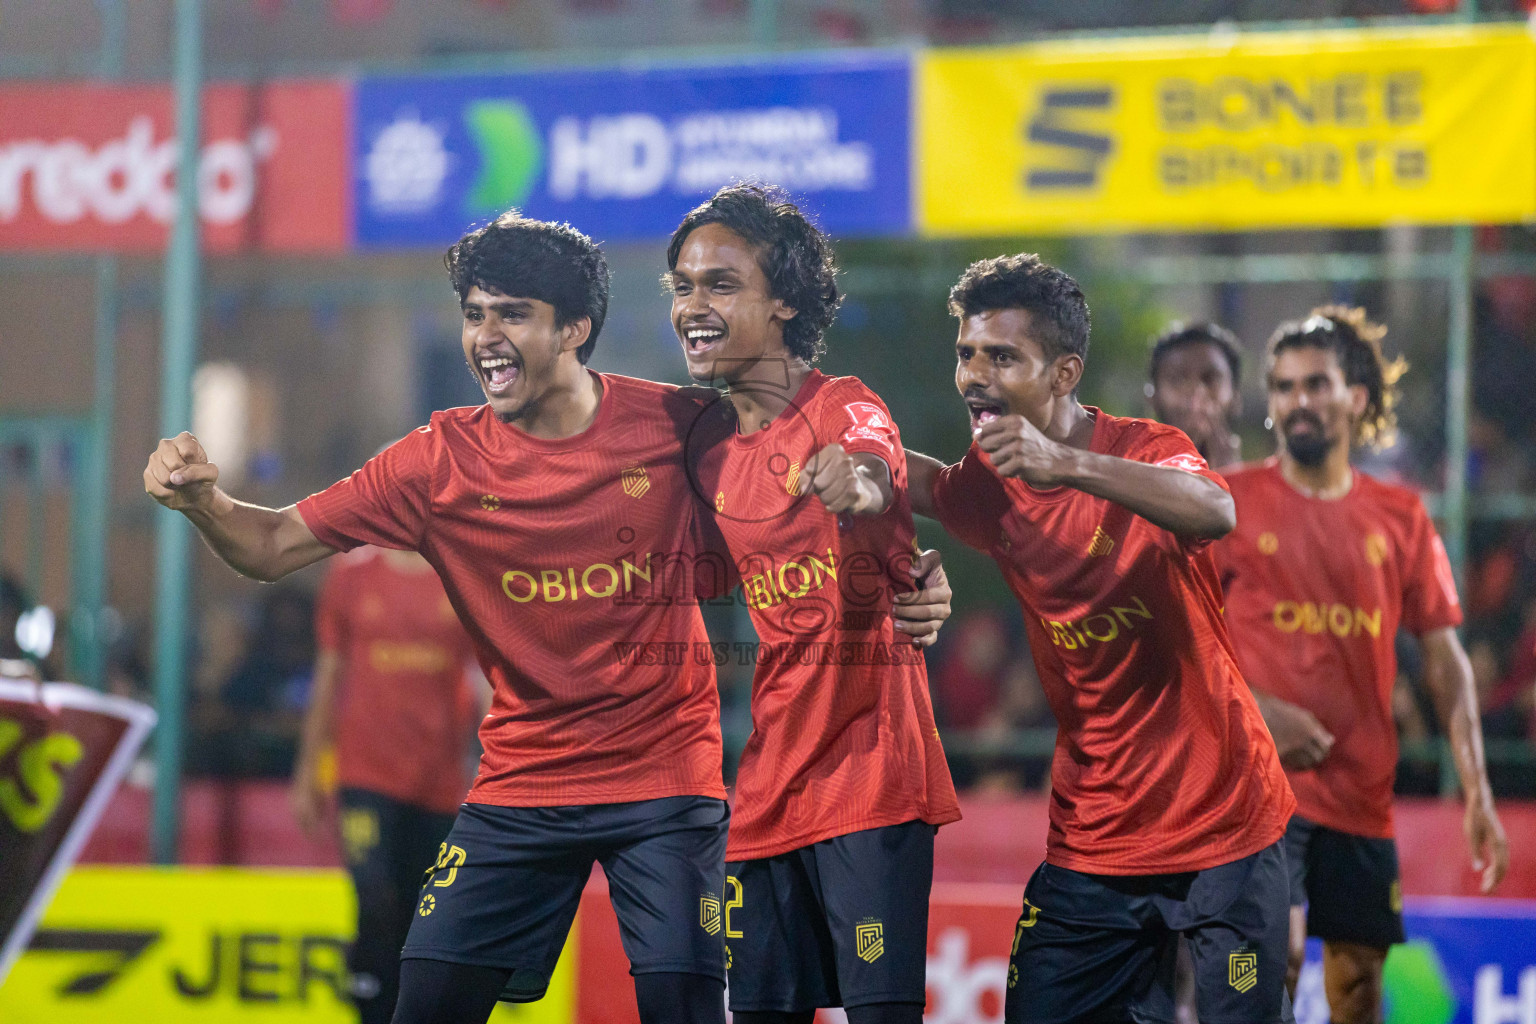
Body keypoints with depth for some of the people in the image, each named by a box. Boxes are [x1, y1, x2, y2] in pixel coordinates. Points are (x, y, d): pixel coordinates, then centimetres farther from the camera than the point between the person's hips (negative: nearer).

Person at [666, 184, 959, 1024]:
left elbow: (877, 474, -35)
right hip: (767, 788, 7)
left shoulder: (845, 410, -10)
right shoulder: (708, 450, 11)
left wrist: (856, 475, -56)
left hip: (870, 773, -7)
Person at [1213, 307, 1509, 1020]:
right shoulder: (1230, 502, 1)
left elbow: (1445, 659, 10)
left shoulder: (1400, 517, 9)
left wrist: (1477, 791, 2)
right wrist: (1255, 710, -15)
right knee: (1274, 950, -21)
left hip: (1363, 793, 4)